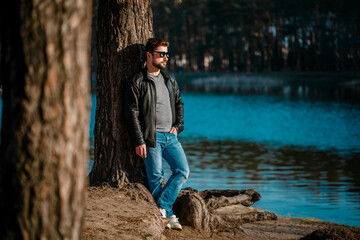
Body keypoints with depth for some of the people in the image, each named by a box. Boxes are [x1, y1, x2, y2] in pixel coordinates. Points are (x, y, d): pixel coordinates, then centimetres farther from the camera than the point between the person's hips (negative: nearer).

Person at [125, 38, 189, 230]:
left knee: (183, 171, -5)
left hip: (170, 136, 6)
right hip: (151, 137, -6)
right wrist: (139, 141, -13)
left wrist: (178, 126, 9)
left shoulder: (169, 81, 15)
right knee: (156, 178, -3)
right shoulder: (138, 82, -5)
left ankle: (162, 206, 2)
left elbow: (179, 104, 26)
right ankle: (168, 215, 6)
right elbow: (132, 113, -8)